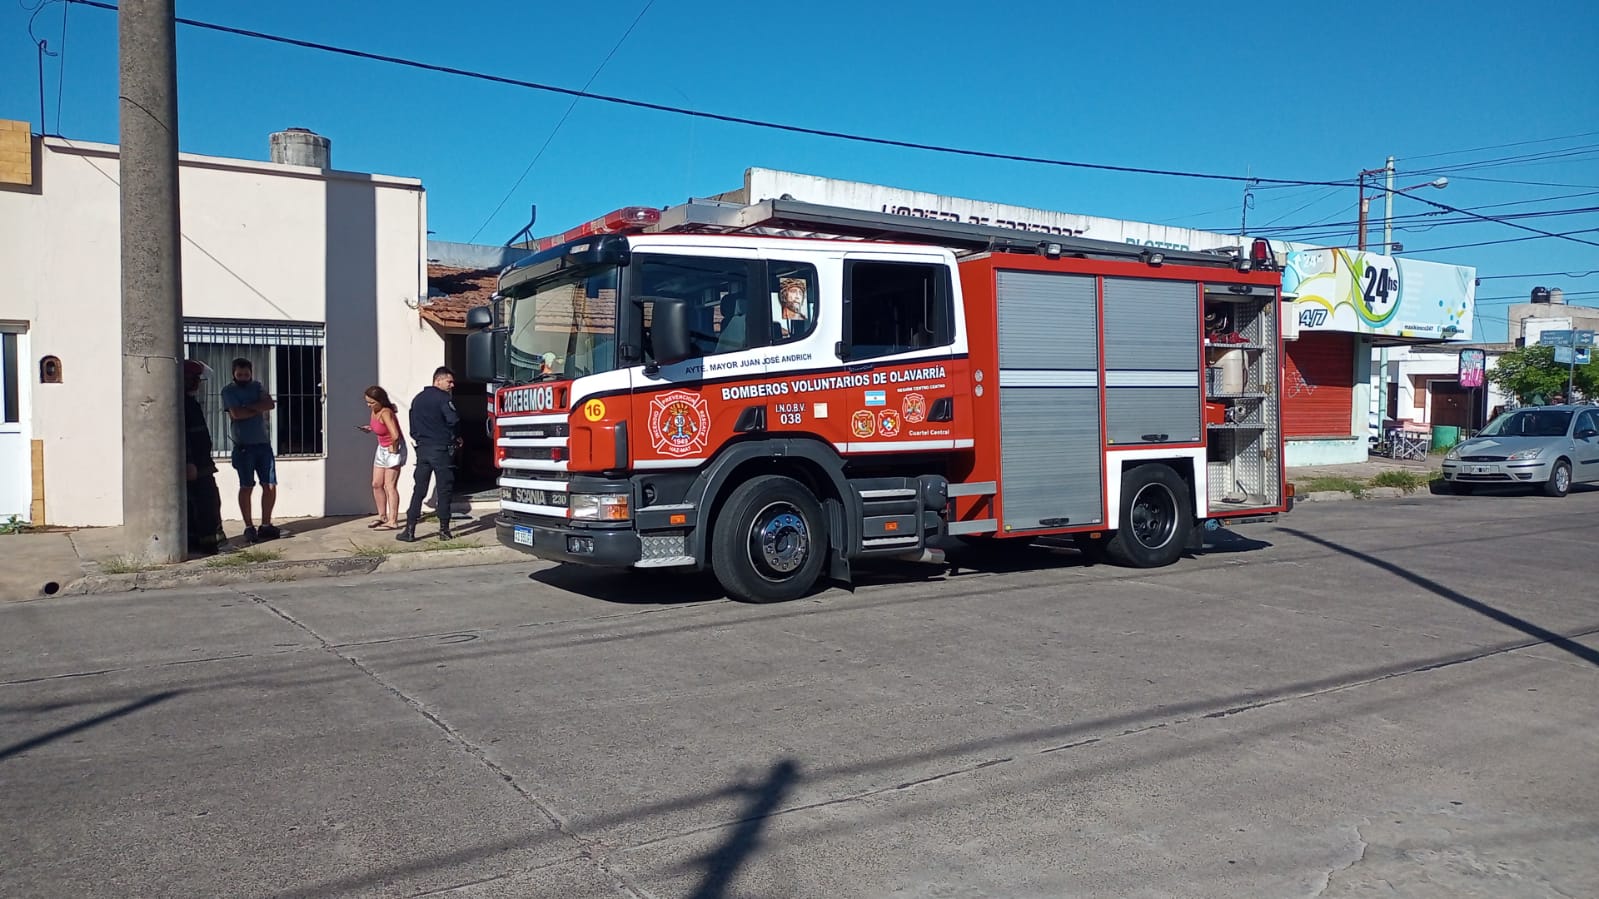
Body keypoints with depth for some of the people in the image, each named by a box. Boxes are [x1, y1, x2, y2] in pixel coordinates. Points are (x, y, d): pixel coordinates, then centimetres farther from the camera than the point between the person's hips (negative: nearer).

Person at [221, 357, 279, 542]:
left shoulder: (256, 386, 13)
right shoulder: (228, 391, 1)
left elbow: (270, 404, -4)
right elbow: (236, 413, -15)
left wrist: (248, 407, -12)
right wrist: (259, 408, -5)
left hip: (263, 443, 4)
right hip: (244, 446, -4)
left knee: (270, 486, 1)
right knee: (247, 487, -1)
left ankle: (266, 524, 11)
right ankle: (249, 527, 6)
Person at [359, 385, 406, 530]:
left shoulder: (385, 413, -26)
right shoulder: (374, 411, 1)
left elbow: (395, 435, -37)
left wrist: (393, 448, -20)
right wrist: (370, 428, 2)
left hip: (393, 449, -9)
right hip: (382, 449, 9)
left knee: (390, 486, -7)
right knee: (376, 484, 11)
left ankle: (393, 521, -3)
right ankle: (382, 516, 23)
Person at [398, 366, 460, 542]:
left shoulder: (417, 399, 15)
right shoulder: (443, 398, -9)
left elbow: (413, 428, 17)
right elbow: (454, 421, -18)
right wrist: (455, 438, -1)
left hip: (422, 449, 6)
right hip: (441, 449, -6)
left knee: (418, 490, 6)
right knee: (444, 490, 1)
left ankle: (409, 530, 2)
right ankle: (444, 530, 4)